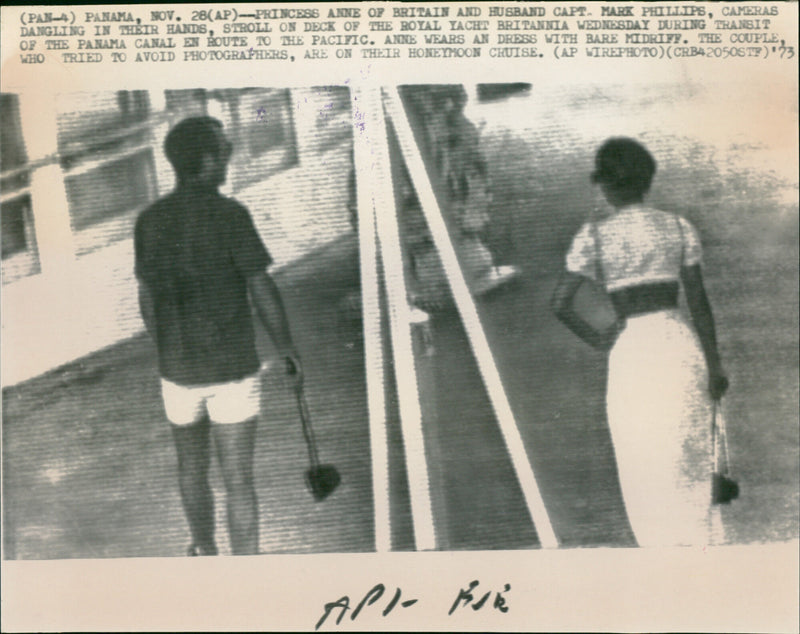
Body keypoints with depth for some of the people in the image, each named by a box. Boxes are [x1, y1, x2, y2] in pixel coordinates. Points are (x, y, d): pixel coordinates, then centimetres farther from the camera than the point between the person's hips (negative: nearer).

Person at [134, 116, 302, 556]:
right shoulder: (228, 215, -15)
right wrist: (286, 347, 3)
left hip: (178, 369, 5)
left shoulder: (150, 222, 0)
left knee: (192, 466, 22)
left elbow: (147, 300, 8)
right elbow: (261, 290, -12)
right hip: (233, 366, -5)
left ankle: (204, 551, 42)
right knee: (238, 479, 2)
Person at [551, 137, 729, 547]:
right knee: (689, 459, 18)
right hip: (680, 343, 2)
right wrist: (714, 362, 9)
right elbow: (698, 302, 2)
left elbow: (560, 304, -10)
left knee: (645, 464, 12)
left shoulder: (593, 236, -4)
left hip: (631, 351, -2)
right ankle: (698, 541, 24)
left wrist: (597, 339, 5)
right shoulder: (678, 228, 2)